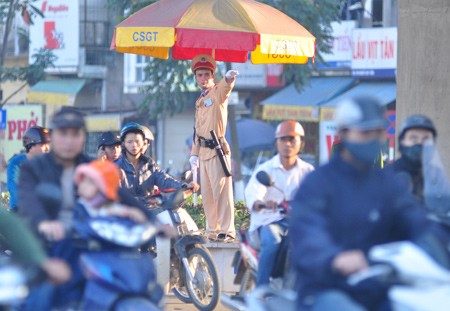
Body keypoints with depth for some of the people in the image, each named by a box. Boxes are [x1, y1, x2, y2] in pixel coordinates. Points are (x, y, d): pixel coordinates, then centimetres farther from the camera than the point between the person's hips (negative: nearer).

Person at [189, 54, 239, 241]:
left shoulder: (218, 93, -4)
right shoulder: (199, 101, 19)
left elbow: (225, 88, -29)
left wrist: (229, 78, -52)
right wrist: (194, 154, 17)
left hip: (217, 149, -8)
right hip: (203, 151, 8)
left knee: (221, 191, -9)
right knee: (207, 194, 11)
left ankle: (227, 230, -9)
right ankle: (213, 229, 17)